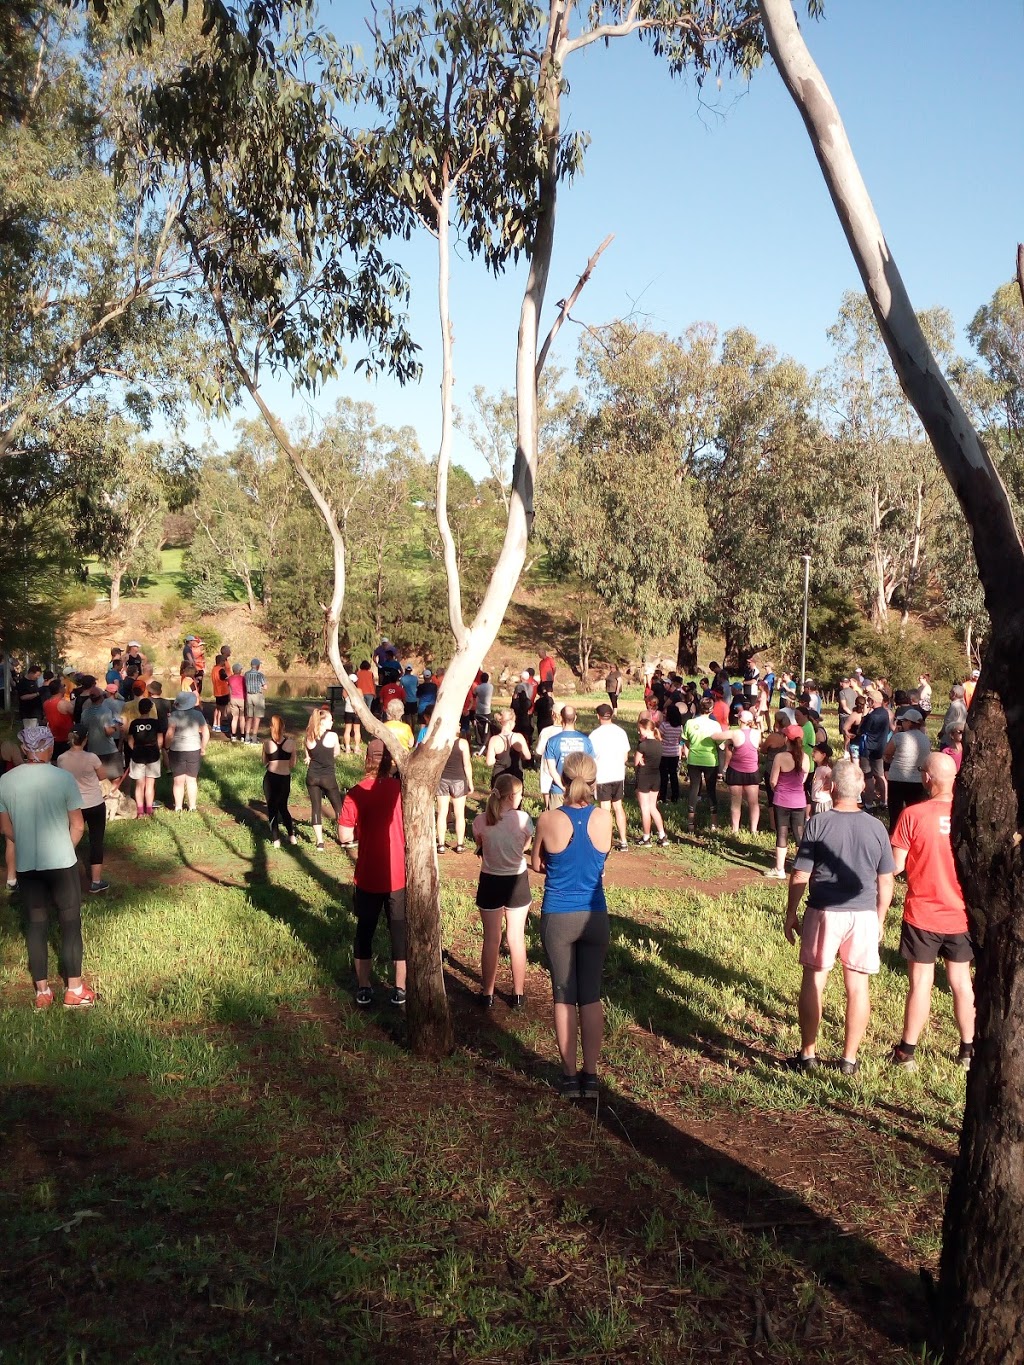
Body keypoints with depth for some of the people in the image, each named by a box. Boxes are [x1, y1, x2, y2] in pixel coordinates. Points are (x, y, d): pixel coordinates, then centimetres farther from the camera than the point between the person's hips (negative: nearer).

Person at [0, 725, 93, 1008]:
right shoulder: (63, 778, -13)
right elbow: (78, 826, -8)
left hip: (26, 865, 3)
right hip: (62, 863, -3)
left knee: (35, 925, 12)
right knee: (70, 924, 9)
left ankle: (42, 991, 19)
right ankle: (74, 990, 15)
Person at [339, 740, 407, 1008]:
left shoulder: (356, 793, -12)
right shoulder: (403, 789, -8)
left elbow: (344, 836, -12)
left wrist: (363, 832, 7)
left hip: (368, 877, 0)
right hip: (399, 875, 1)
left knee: (364, 930, 15)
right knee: (400, 931, 13)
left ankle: (363, 990, 21)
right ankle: (400, 989, 20)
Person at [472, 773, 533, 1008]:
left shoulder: (481, 820, -11)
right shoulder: (522, 818, -15)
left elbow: (480, 847, 2)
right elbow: (525, 846, -2)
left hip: (490, 882, 1)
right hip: (517, 882, -1)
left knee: (491, 939, 14)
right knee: (516, 938, 14)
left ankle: (487, 994, 21)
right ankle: (518, 994, 22)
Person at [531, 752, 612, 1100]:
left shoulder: (548, 820, -13)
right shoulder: (604, 817, -8)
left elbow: (536, 865, 2)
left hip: (557, 918, -2)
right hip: (594, 917, 2)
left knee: (564, 997, 10)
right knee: (591, 997, 12)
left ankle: (570, 1076, 18)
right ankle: (591, 1075, 18)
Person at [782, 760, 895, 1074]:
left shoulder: (817, 824, -11)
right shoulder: (876, 828, -2)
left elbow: (800, 877, -9)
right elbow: (886, 882, 3)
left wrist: (791, 914, 4)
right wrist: (880, 919, 15)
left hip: (823, 913, -2)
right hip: (864, 916, 2)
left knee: (813, 982, 11)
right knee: (858, 987, 11)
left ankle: (808, 1054, 18)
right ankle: (849, 1058, 19)